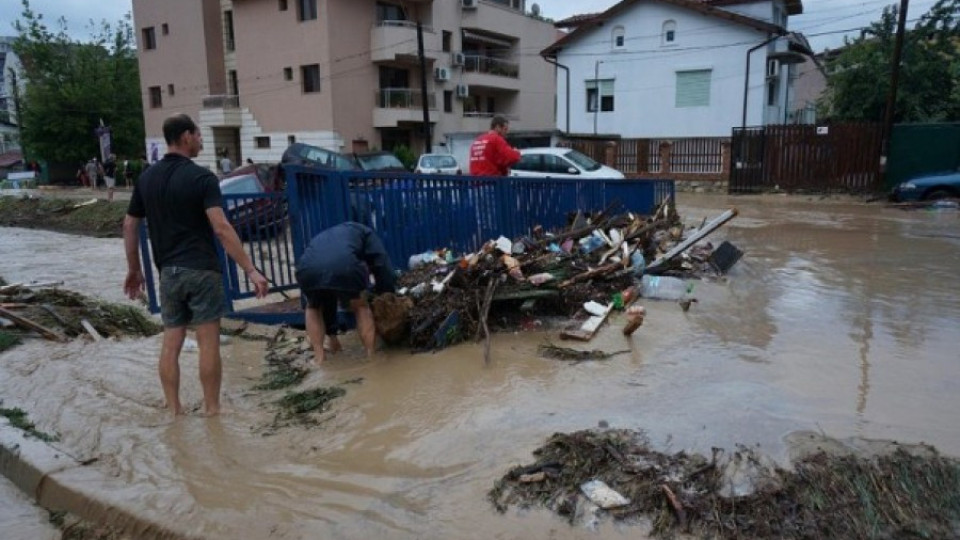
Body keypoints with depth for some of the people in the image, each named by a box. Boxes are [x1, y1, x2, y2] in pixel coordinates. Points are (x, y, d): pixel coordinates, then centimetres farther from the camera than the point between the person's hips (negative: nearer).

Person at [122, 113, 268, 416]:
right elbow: (221, 228, -21)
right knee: (208, 343, 2)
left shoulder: (146, 178, 9)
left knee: (171, 343, 11)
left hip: (168, 272, 6)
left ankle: (173, 410, 18)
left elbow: (130, 225, 13)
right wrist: (250, 270, -21)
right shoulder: (201, 177, -11)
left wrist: (133, 269, 23)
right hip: (201, 270, -5)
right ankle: (212, 409, 9)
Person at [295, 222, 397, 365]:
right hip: (345, 266, -3)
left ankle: (319, 356, 24)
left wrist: (332, 334, 55)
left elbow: (326, 297, 49)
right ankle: (372, 355, 24)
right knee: (361, 306, 27)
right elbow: (386, 273, 20)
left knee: (314, 307, 35)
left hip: (307, 269, 4)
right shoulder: (364, 232, 35)